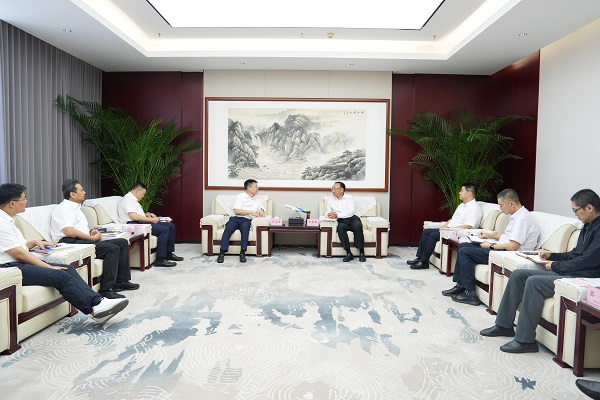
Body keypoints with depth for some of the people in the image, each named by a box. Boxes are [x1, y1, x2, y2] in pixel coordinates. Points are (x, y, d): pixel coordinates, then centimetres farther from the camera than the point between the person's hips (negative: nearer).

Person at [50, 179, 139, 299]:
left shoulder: (76, 207, 26)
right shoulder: (63, 208, -6)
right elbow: (68, 231, -20)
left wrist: (91, 232, 7)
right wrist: (92, 238, -15)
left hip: (83, 240, 10)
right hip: (72, 243, -10)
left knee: (122, 243, 0)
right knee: (113, 248, -28)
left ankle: (121, 281, -1)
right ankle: (106, 289, -26)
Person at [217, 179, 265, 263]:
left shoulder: (258, 199, 21)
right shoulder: (240, 196, 6)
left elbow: (261, 209, 16)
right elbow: (237, 211, -5)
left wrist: (261, 212, -9)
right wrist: (250, 212, -10)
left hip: (247, 220, 1)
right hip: (236, 218, -1)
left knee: (245, 226, -35)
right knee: (228, 228, -33)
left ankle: (242, 252, -36)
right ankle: (222, 252, -33)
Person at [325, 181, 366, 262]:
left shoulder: (349, 197, 5)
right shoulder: (330, 199, 15)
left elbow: (351, 211, -8)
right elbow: (329, 211, 11)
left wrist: (338, 215, -18)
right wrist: (329, 214, -15)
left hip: (352, 218, -1)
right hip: (341, 221, 1)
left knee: (357, 226, -34)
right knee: (340, 227, -34)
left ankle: (361, 253, -28)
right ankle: (348, 253, -30)